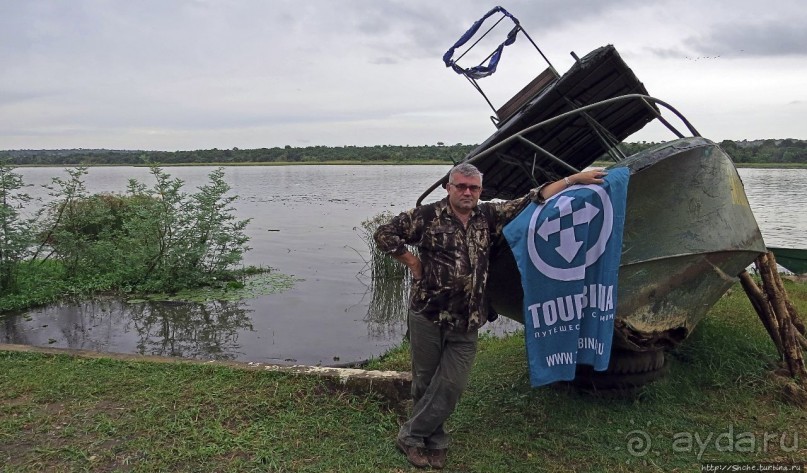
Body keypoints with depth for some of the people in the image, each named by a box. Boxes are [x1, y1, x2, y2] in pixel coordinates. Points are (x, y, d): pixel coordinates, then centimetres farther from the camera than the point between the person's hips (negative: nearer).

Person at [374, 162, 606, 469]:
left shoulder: (489, 216, 5)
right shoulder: (427, 216, -6)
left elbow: (532, 200, 7)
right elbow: (384, 234, -4)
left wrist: (574, 179, 5)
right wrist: (413, 263, -6)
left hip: (466, 323, 3)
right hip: (428, 315, -3)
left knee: (452, 385, 1)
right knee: (425, 382, 9)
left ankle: (411, 437, 19)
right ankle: (435, 441, 30)